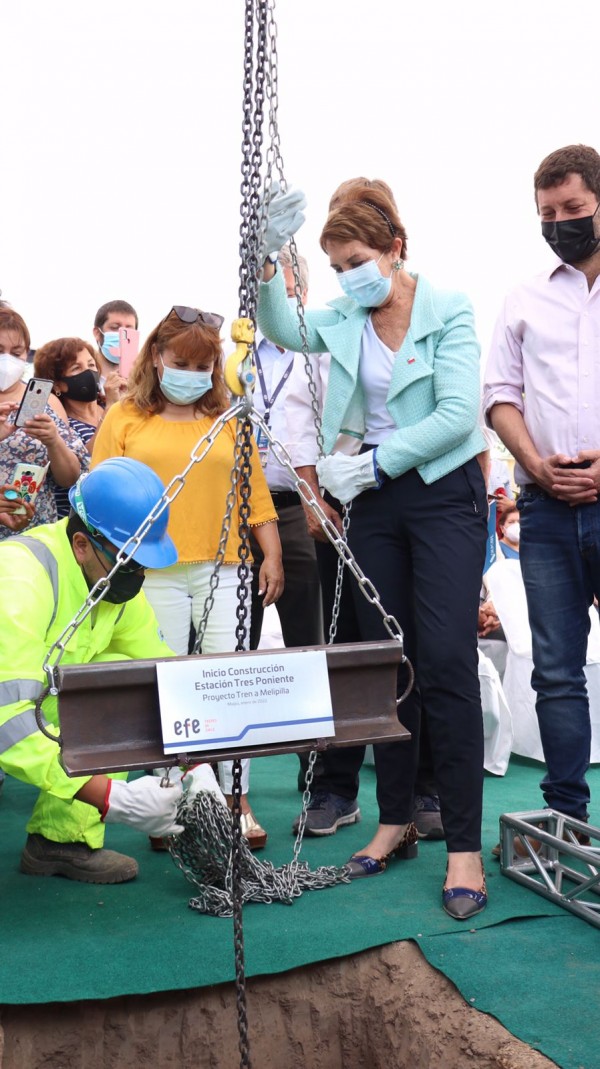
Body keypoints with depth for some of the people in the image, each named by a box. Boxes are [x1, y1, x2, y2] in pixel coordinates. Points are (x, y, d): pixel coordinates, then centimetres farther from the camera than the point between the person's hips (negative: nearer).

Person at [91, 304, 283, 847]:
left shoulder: (230, 420, 12)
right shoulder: (124, 419, 7)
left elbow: (255, 493, 12)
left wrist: (272, 555, 6)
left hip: (222, 569, 1)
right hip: (152, 573, -1)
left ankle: (236, 800, 8)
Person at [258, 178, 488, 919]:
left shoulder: (448, 311, -8)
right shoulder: (345, 318, 7)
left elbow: (458, 414, -16)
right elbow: (280, 328, 5)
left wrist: (374, 462, -19)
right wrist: (265, 257, -10)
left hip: (444, 495, -5)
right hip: (375, 500, 5)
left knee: (446, 663, -11)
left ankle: (464, 846, -5)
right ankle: (396, 822, 20)